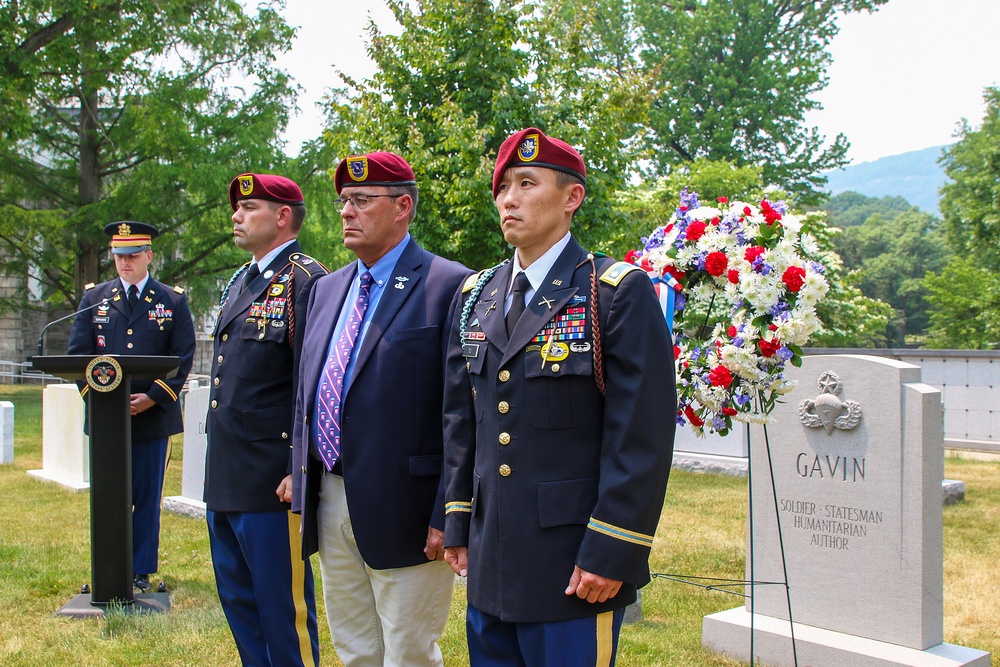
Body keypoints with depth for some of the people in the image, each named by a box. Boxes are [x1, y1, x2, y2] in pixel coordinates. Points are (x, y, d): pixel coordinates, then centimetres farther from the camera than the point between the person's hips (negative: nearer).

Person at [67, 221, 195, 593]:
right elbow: (77, 353, 5)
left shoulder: (173, 301, 5)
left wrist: (152, 397, -12)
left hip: (153, 416, -2)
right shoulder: (93, 298, 11)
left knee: (147, 498, 4)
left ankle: (141, 572, 14)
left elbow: (183, 357, -2)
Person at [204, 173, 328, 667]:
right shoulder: (240, 282, 16)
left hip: (271, 480, -9)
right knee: (237, 598, 19)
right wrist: (218, 463, 21)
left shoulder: (307, 283, -12)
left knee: (282, 605, 3)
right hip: (224, 476, 10)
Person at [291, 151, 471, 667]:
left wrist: (447, 516, -17)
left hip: (402, 509, -7)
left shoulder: (449, 286, -10)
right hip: (329, 503, 7)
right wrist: (303, 485, 13)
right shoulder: (328, 289, 14)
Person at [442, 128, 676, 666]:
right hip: (488, 561, 6)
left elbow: (642, 439, -13)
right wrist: (457, 524, 10)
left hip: (575, 567, -6)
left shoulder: (619, 293, -8)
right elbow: (459, 420, 14)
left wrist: (610, 553, -15)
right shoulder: (476, 296, 11)